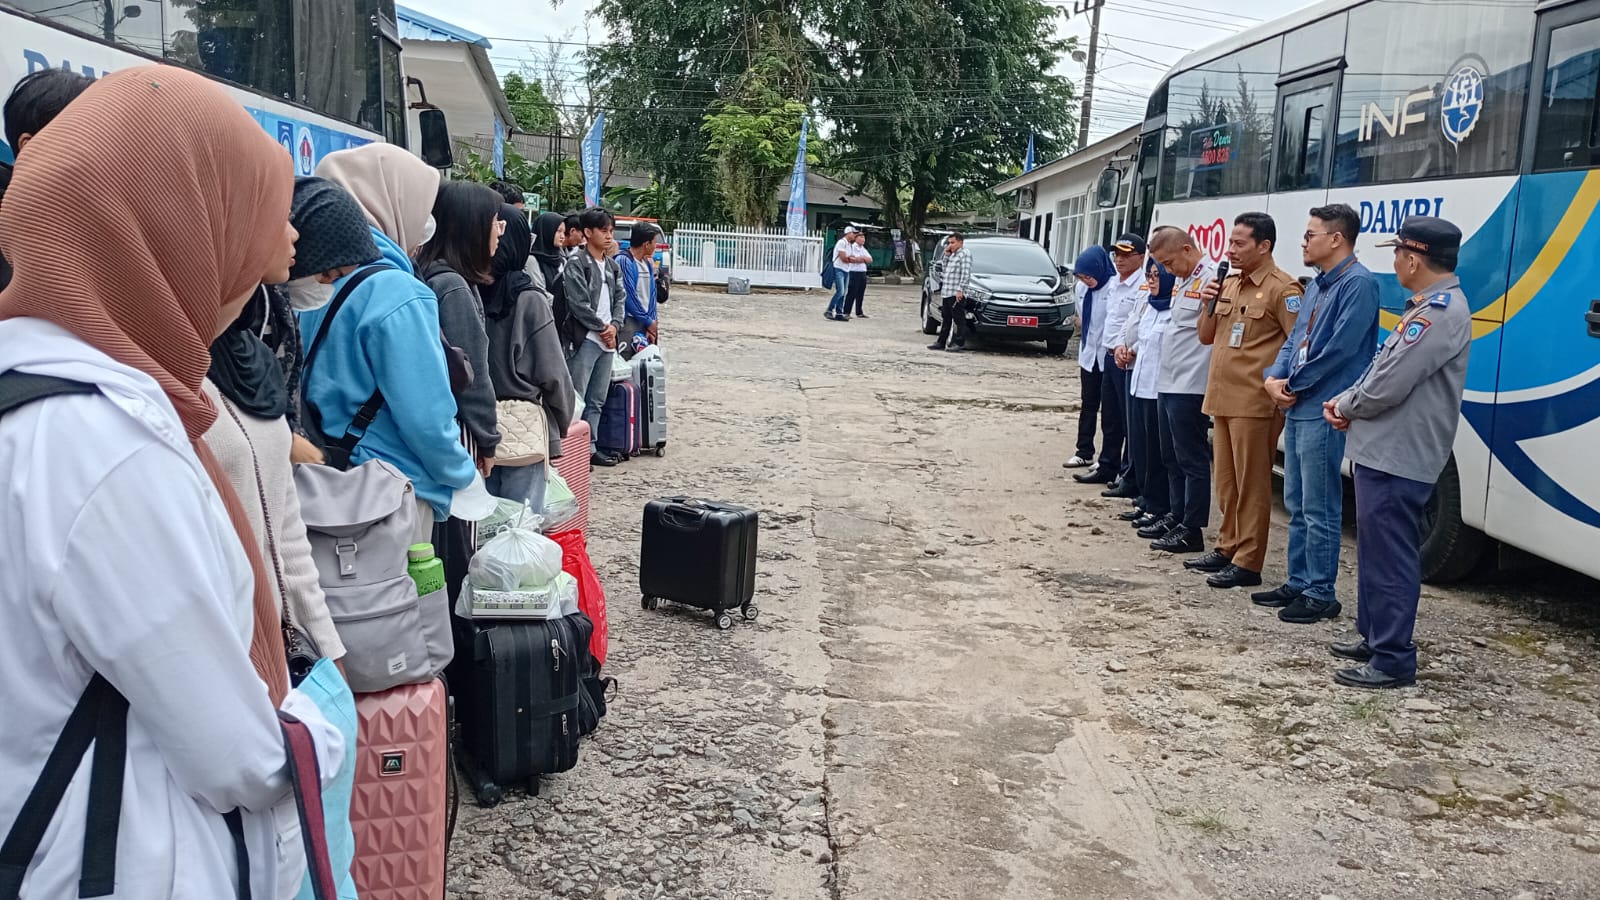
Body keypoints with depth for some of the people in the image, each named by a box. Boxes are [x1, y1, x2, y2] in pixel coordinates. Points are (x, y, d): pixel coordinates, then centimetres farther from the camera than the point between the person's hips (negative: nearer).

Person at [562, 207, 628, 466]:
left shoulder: (611, 266, 16)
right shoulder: (576, 265, -7)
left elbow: (619, 298, 14)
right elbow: (579, 304, -15)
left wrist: (614, 326, -2)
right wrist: (602, 328, -9)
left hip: (607, 340, 8)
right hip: (584, 340, -8)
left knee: (597, 400, 13)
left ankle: (590, 448, 20)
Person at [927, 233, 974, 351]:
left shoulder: (964, 254, -8)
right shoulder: (952, 255, 21)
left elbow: (966, 274, -16)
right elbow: (944, 268, 23)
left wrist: (960, 290, -21)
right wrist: (946, 255, 12)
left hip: (957, 294, -10)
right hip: (946, 293, 10)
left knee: (959, 319, -5)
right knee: (945, 319, 13)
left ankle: (960, 343, -2)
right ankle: (941, 342, 18)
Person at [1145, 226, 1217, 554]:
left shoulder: (1210, 278, -15)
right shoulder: (1183, 281, 16)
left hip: (1190, 386, -10)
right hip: (1169, 383, 10)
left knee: (1192, 459, -3)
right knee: (1173, 458, 17)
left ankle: (1192, 530, 3)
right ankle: (1177, 517, 28)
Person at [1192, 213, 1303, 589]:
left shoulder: (1282, 289, -10)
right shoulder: (1228, 285, 16)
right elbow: (1206, 336, 21)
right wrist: (1208, 304, 3)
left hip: (1255, 403, -8)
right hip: (1221, 399, 8)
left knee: (1251, 484, -3)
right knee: (1227, 482, 16)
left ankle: (1248, 563, 1)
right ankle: (1227, 548, 26)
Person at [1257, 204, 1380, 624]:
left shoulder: (1358, 283, -14)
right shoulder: (1318, 285, 16)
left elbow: (1340, 349, -20)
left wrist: (1293, 385, -10)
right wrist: (1274, 377, -1)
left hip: (1322, 413, -10)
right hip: (1297, 409, 10)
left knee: (1320, 509, -3)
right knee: (1297, 504, 15)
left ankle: (1321, 594, 5)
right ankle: (1298, 582, 25)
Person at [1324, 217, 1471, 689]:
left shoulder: (1440, 312, -19)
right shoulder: (1428, 306, 16)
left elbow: (1388, 385, -22)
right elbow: (1383, 367, 20)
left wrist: (1346, 409, -4)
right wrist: (1344, 402, 5)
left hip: (1397, 459, -11)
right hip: (1384, 452, 11)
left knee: (1390, 557, -5)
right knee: (1375, 550, 19)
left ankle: (1392, 660, 3)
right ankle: (1374, 637, 31)